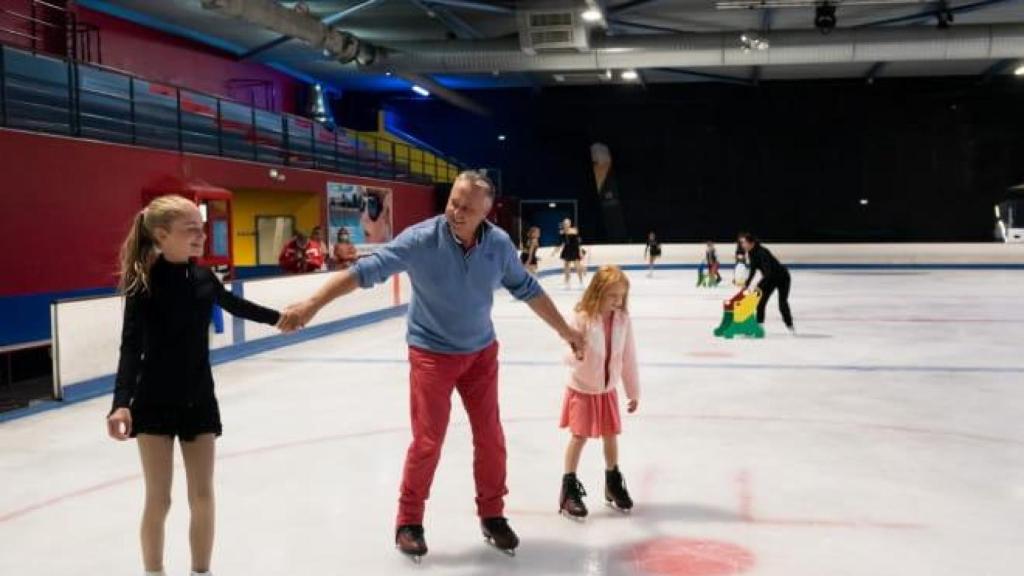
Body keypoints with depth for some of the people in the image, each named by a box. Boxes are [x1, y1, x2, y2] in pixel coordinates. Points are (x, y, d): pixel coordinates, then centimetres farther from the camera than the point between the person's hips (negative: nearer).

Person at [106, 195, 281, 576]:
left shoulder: (202, 277, -1)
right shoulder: (143, 284, -16)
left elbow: (235, 305, 19)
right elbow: (131, 347, -22)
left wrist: (279, 317, 31)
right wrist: (121, 403, -35)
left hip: (198, 399, 4)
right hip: (154, 402, -4)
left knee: (202, 495, 10)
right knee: (158, 499, 3)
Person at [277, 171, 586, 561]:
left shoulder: (499, 243, -12)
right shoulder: (421, 239, -23)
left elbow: (526, 288, 3)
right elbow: (367, 270, -28)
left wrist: (564, 329, 10)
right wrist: (313, 304, -36)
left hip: (481, 352, 4)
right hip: (431, 353, -3)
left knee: (490, 438, 9)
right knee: (427, 441, -1)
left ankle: (492, 515, 28)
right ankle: (409, 522, 19)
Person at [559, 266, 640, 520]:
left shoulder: (623, 320, -10)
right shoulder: (582, 319, -23)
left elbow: (628, 358, -2)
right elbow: (571, 355, -21)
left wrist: (634, 392, 5)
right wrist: (577, 355, -47)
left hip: (608, 390, 4)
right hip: (582, 389, -4)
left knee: (611, 435, 13)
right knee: (579, 437, 1)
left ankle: (613, 484, 34)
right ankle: (569, 488, 15)